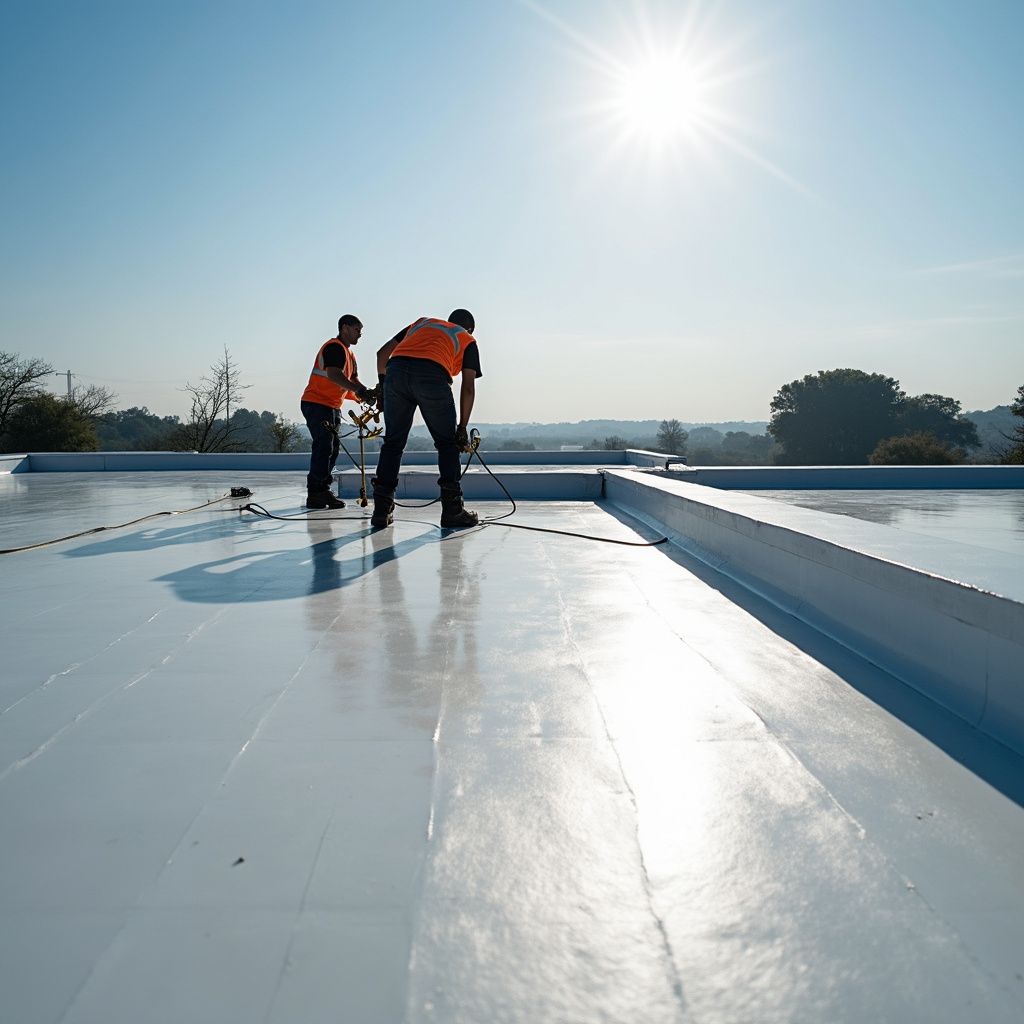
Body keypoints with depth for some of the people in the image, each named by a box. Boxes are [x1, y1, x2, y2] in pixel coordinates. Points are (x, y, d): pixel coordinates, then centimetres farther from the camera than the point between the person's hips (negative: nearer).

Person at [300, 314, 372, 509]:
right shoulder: (334, 347, -13)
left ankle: (322, 492, 17)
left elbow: (353, 380, 14)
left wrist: (365, 393, -6)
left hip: (333, 407, 11)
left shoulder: (349, 354, 21)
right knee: (324, 446, -15)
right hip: (316, 403, -11)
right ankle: (316, 494, -14)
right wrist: (359, 390, -36)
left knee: (333, 448, 11)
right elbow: (333, 375, -28)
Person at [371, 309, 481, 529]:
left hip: (396, 371, 3)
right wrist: (463, 428, 18)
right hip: (433, 376, -3)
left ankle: (381, 511, 12)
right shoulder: (468, 341, 26)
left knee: (392, 442, 14)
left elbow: (383, 352, 28)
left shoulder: (422, 322, 36)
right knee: (447, 444, 13)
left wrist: (382, 382, 41)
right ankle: (452, 510, 10)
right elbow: (468, 388, 16)